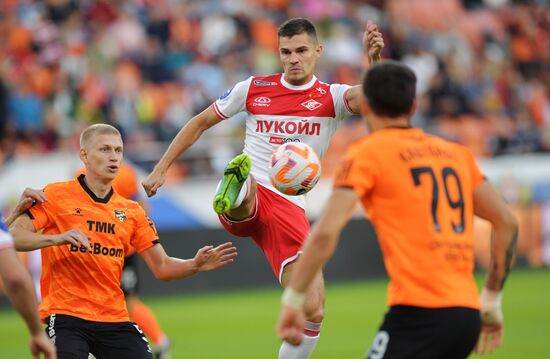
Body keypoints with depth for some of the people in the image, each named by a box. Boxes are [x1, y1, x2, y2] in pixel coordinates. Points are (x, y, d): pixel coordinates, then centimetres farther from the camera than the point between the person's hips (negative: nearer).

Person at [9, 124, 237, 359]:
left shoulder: (131, 211, 13)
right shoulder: (56, 196, 0)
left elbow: (161, 267, 12)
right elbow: (14, 237, -9)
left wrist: (195, 265, -6)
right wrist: (57, 238, -24)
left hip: (115, 319, 5)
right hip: (65, 315, -5)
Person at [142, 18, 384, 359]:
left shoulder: (331, 97, 4)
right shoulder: (254, 88, 8)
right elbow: (200, 123, 19)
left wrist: (375, 60, -39)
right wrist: (161, 168, 16)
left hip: (290, 208, 1)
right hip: (244, 203, -1)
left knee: (313, 311, -11)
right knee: (245, 186, -41)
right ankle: (232, 195, -75)